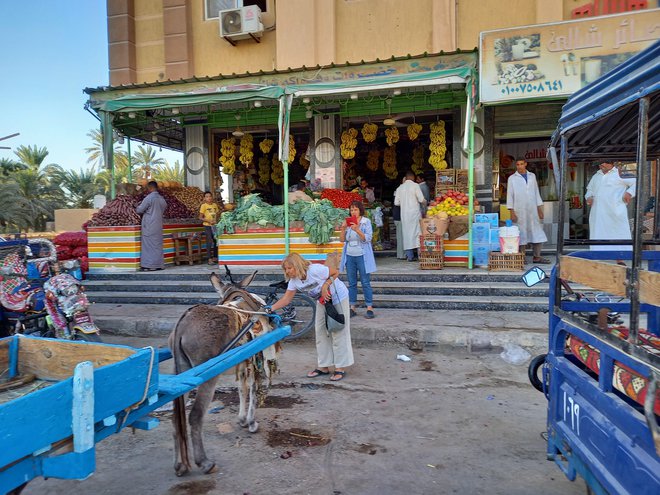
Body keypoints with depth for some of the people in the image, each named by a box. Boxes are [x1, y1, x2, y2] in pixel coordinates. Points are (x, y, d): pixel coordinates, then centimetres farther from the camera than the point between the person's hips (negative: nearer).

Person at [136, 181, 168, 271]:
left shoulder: (149, 198, -13)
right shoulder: (162, 199, 7)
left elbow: (139, 210, -8)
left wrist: (137, 207, 15)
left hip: (149, 226, -6)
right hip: (158, 225, 6)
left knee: (148, 245, -1)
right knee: (158, 244, 10)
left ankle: (149, 265, -1)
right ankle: (159, 264, 13)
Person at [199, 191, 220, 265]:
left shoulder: (215, 205, 7)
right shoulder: (204, 205, -7)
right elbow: (200, 217, -7)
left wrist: (216, 220, -5)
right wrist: (208, 221, -19)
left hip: (215, 225, 5)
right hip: (207, 226, -5)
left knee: (216, 241, 8)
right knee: (209, 242, -4)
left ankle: (215, 257, 20)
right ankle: (210, 259, -1)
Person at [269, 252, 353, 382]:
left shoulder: (315, 270, -31)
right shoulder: (294, 281, -10)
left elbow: (336, 272, -19)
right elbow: (286, 299, -9)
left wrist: (325, 285, -29)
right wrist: (271, 308, -20)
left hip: (338, 297, -7)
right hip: (323, 301, 7)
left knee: (338, 332, -4)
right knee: (321, 332, 7)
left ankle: (341, 368, 5)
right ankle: (324, 366, 17)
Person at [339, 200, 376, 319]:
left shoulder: (366, 222, -3)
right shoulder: (348, 222, 7)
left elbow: (367, 239, -12)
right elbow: (342, 239, 5)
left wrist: (357, 230, -26)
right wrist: (343, 229, -12)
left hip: (362, 256, -4)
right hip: (350, 256, 4)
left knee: (365, 283, -1)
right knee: (352, 283, 8)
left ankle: (369, 308, 4)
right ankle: (352, 308, 14)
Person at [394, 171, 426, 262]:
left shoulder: (400, 187, 8)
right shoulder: (415, 185, -5)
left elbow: (396, 202, 7)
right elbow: (421, 199, -9)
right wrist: (425, 203, 12)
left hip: (404, 213, 4)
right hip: (414, 212, -4)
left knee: (407, 232, 6)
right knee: (417, 231, 0)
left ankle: (409, 255, 6)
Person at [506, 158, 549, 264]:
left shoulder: (532, 176, 13)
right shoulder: (512, 178, 2)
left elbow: (536, 192, 15)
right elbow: (509, 196, 0)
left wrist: (540, 209, 9)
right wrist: (512, 212, -8)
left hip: (532, 211, 4)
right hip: (519, 211, -4)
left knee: (538, 233, 1)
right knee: (521, 235, -2)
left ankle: (537, 257, 8)